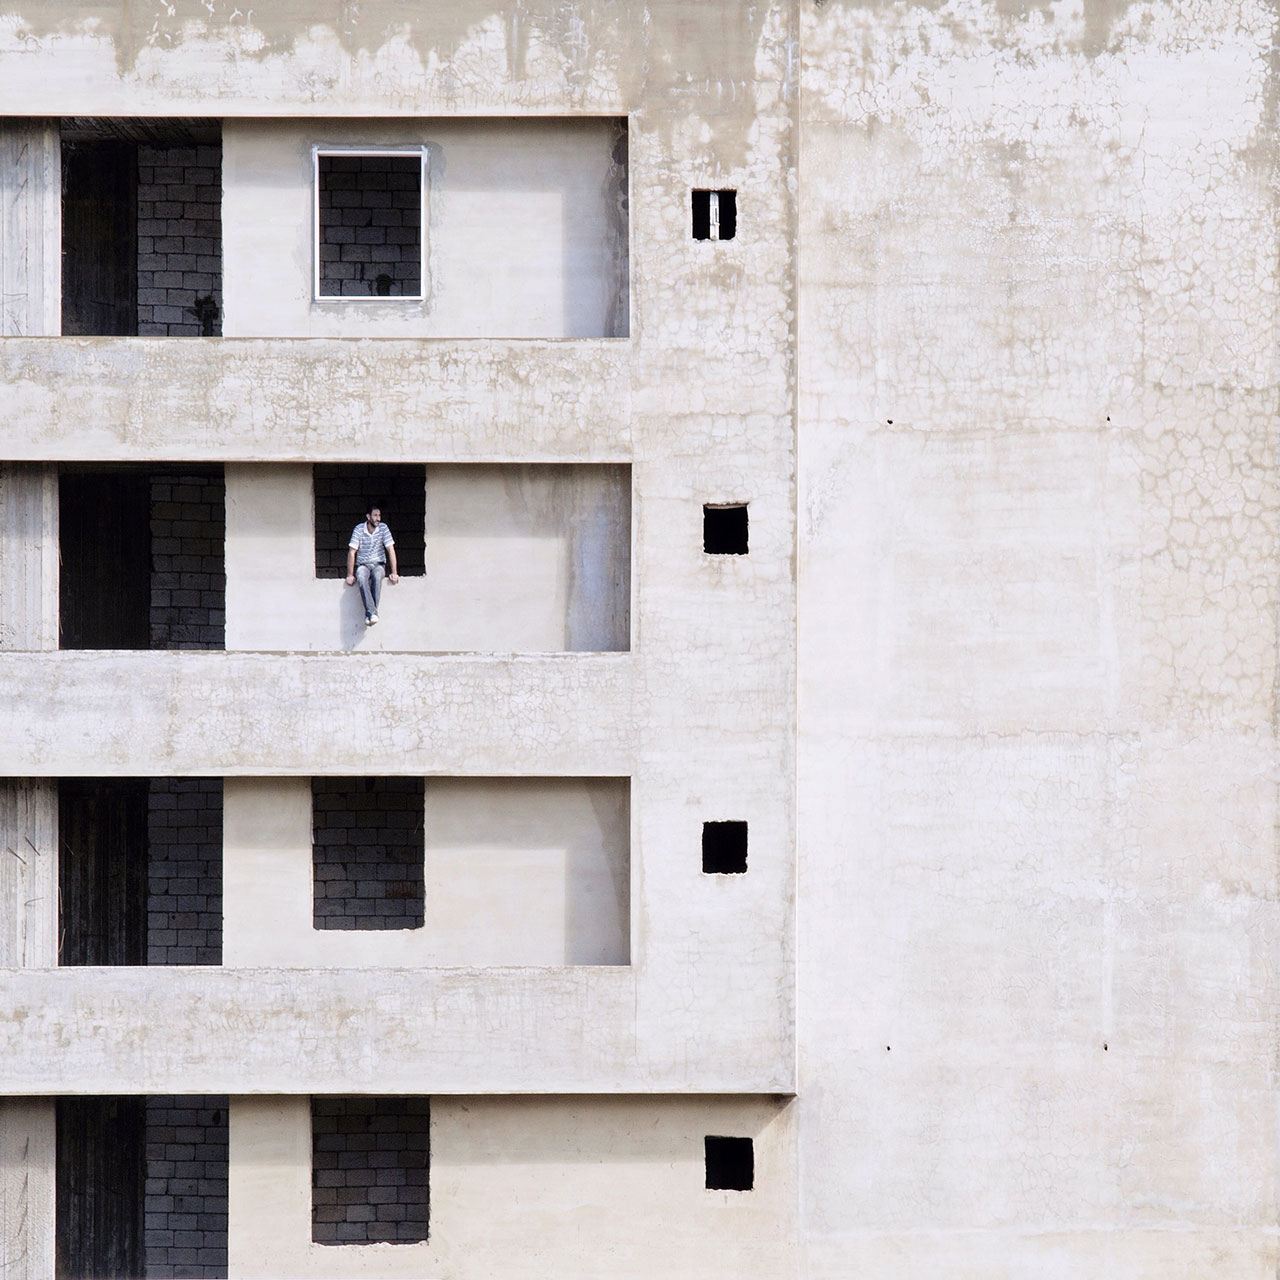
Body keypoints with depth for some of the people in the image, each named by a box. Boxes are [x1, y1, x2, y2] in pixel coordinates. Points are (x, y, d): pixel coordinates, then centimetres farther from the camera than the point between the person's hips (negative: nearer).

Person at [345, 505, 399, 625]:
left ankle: (369, 614, -37)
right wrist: (350, 575, -13)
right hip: (362, 564, 0)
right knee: (361, 578, -35)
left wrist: (394, 573, -12)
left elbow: (391, 550, -5)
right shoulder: (359, 529, -6)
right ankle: (372, 613, -45)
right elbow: (352, 552, -7)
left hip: (378, 564, 0)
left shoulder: (383, 528, -3)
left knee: (377, 576, -35)